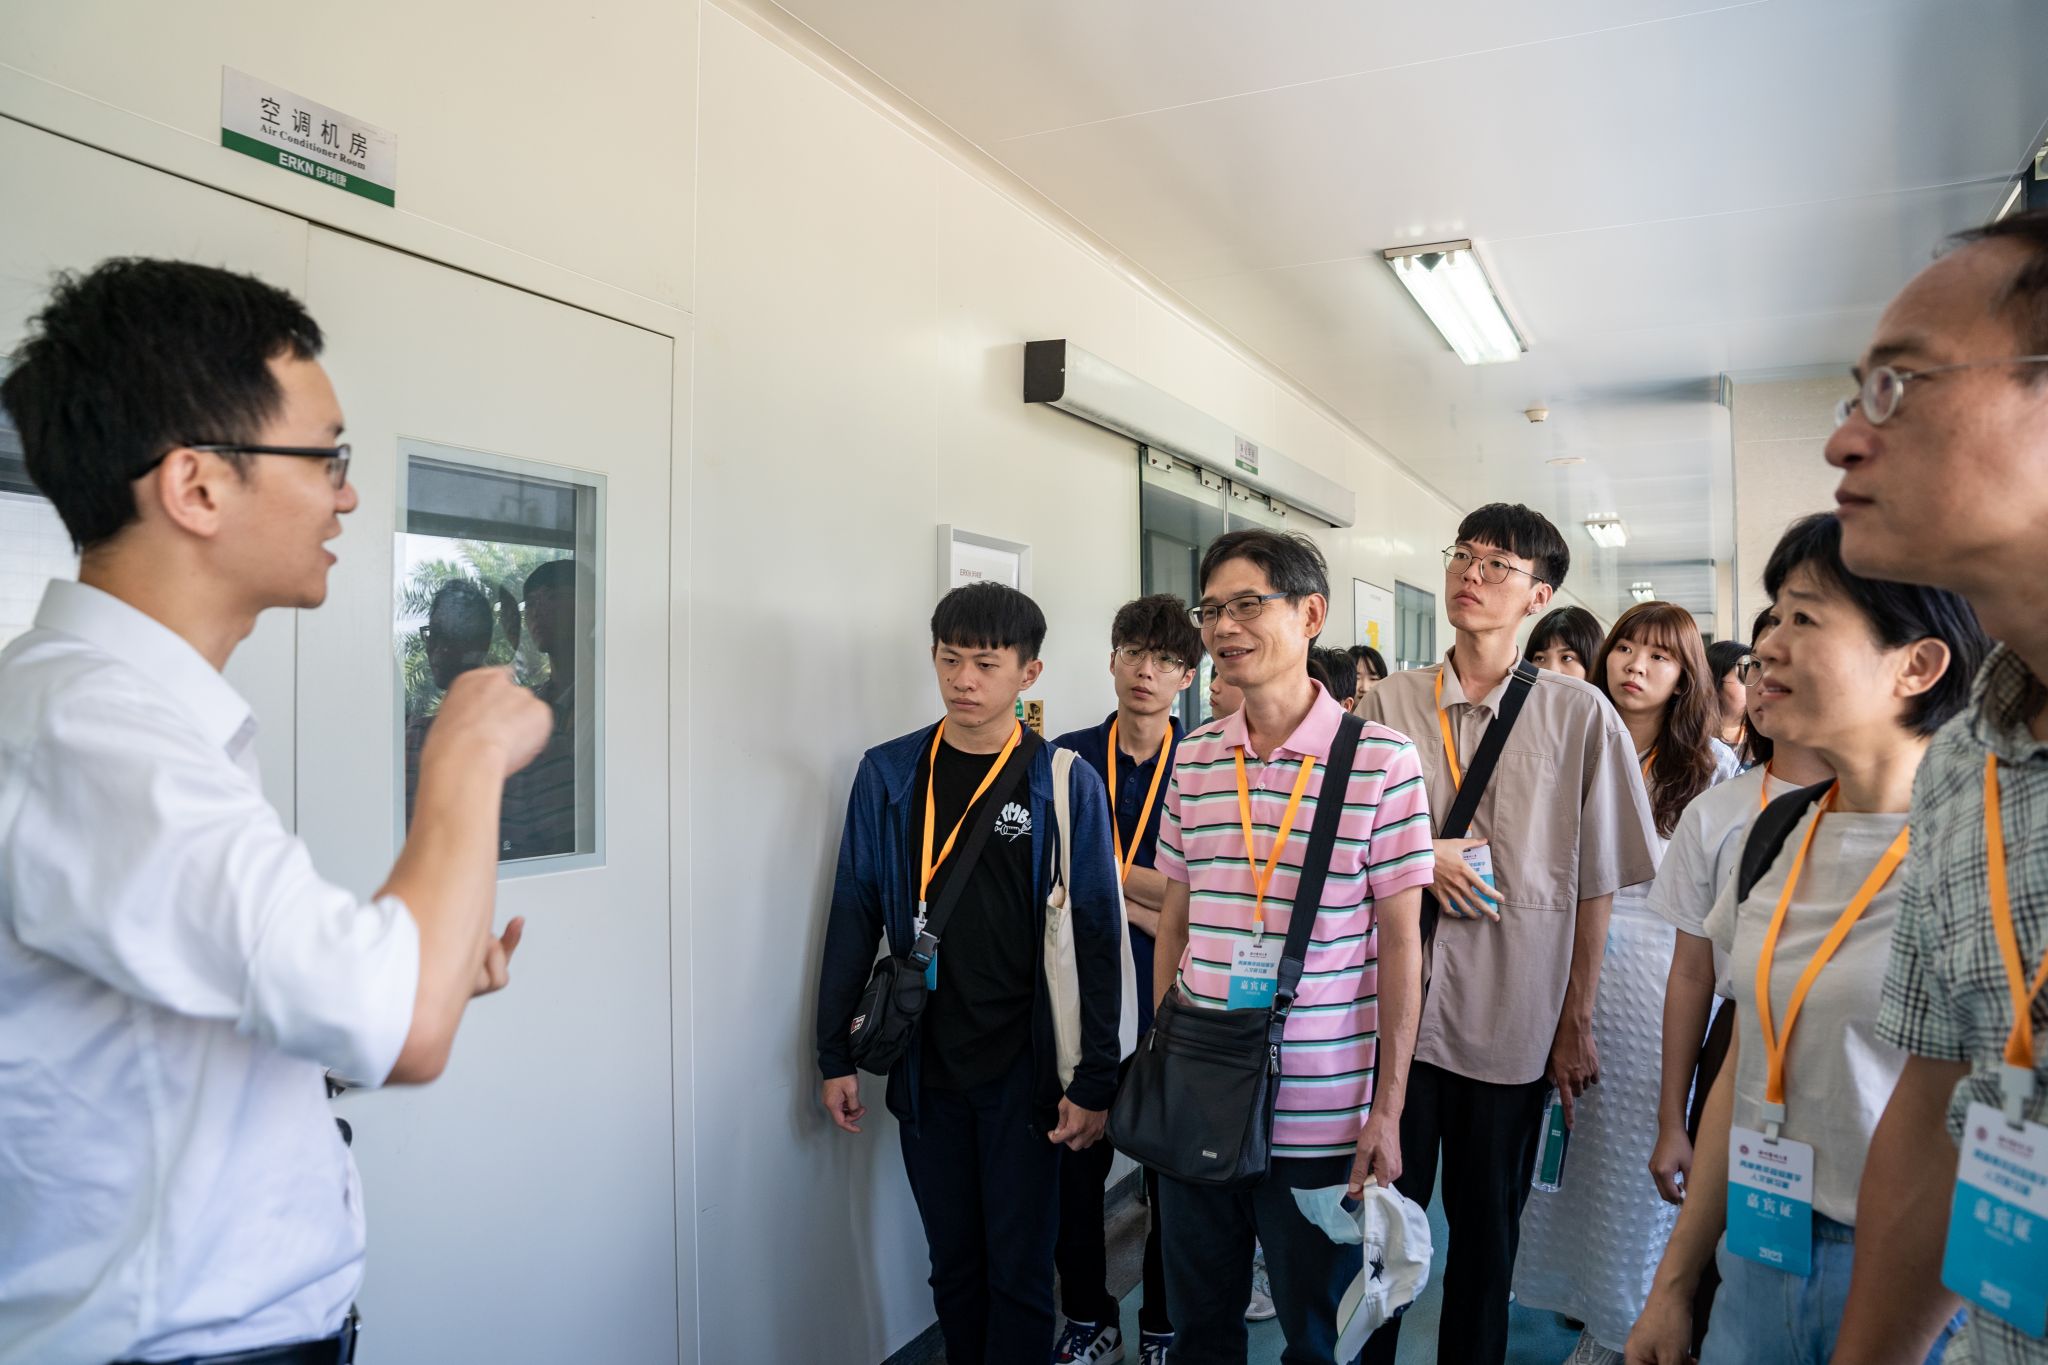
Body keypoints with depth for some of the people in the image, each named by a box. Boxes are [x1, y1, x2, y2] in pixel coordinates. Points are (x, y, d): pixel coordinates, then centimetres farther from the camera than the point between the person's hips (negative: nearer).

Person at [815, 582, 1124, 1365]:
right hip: (925, 1069, 3)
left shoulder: (1065, 784, -7)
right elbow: (854, 918, 4)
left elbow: (1095, 938, -7)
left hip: (1024, 1070, -2)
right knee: (953, 1266, 16)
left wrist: (1095, 1081, -8)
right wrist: (835, 1056, 4)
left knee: (1018, 1272, 8)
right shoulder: (887, 775, 0)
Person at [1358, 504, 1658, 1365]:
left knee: (1488, 1224, 14)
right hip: (1398, 1003, 1)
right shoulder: (1391, 702, 2)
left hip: (1515, 1017, 0)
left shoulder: (1579, 714, -2)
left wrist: (1577, 1023, 2)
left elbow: (1594, 882, 1)